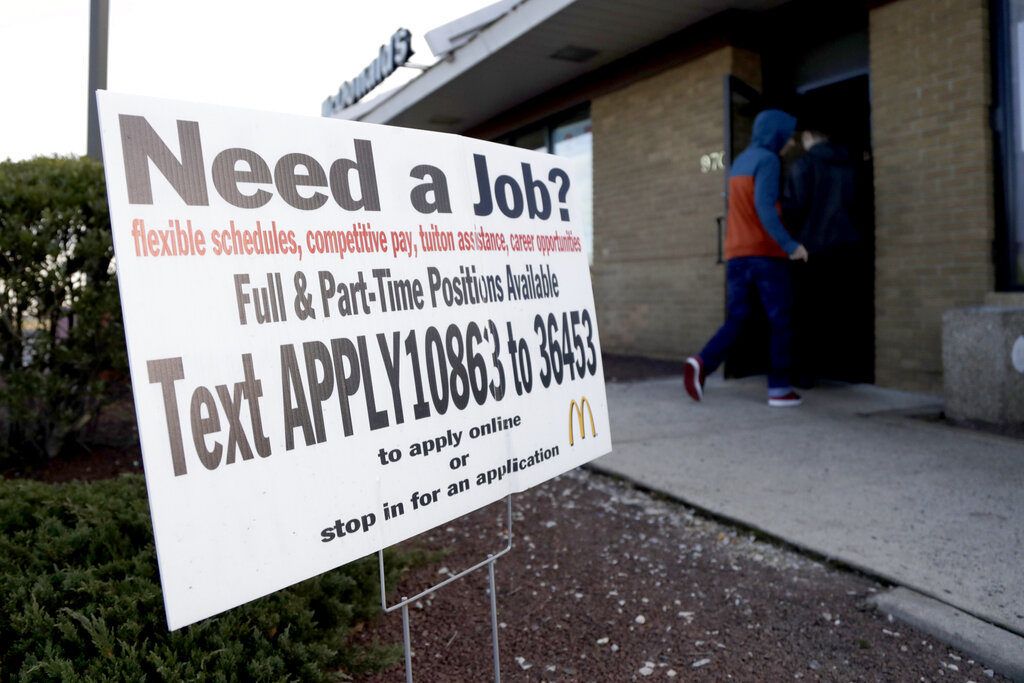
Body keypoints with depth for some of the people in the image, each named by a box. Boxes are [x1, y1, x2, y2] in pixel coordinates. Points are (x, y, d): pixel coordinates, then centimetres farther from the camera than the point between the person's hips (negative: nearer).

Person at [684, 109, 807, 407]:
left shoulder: (739, 161, 19)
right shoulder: (768, 160, -8)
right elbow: (764, 206, -20)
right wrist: (789, 244, -24)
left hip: (736, 254, 7)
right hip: (766, 253, -7)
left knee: (735, 320, 7)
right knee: (780, 322, 3)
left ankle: (702, 363, -17)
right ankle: (779, 388, 5)